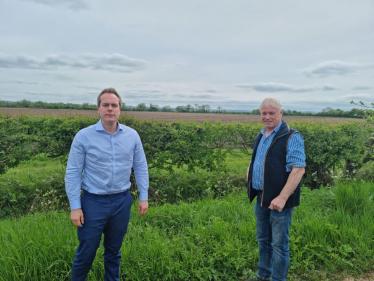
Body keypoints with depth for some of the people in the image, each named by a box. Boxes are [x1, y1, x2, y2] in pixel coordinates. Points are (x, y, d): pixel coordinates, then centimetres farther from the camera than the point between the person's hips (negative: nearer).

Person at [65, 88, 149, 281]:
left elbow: (141, 167, 6)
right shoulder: (83, 136, -9)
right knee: (86, 252, 10)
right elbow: (72, 173, -7)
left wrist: (144, 197, 3)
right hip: (93, 201, -2)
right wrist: (75, 206, -9)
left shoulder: (132, 135, -1)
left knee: (114, 251, 19)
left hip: (122, 201, 2)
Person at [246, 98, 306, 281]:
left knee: (279, 244, 5)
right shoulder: (261, 136, 11)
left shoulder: (292, 137, -13)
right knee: (262, 240, 20)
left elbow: (299, 169, -21)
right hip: (261, 197, 8)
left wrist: (282, 197, -26)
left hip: (279, 200, -8)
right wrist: (250, 171, 4)